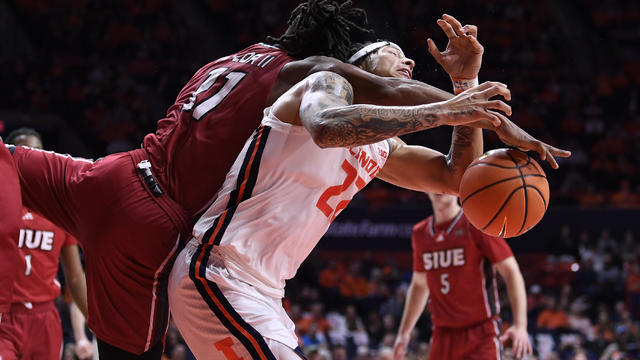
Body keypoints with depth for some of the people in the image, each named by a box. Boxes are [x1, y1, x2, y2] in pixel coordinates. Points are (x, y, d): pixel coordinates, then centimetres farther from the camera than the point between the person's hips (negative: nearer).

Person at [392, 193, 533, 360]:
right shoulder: (420, 233, 11)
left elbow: (511, 272, -8)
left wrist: (520, 325, -20)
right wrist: (404, 333, 22)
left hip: (481, 332, -5)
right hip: (443, 334, 5)